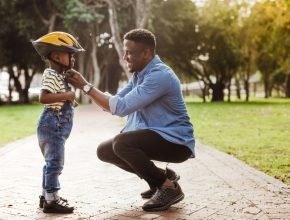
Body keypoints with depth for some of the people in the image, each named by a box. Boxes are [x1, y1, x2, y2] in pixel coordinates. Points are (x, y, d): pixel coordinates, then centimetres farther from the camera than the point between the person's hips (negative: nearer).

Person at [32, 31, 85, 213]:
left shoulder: (59, 75, 17)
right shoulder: (51, 75, -14)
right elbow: (43, 98, -29)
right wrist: (66, 95, -25)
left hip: (57, 126, 11)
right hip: (53, 124, -11)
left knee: (52, 162, 16)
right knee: (55, 162, -8)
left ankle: (46, 196, 26)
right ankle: (51, 200, -3)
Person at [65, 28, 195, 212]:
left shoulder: (159, 76, -23)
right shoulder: (139, 75, 8)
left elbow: (121, 107, -26)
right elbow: (113, 104, 7)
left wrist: (86, 86, -20)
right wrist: (86, 86, -5)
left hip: (175, 142, -9)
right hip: (154, 136, 9)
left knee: (121, 143, -30)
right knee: (105, 150, 6)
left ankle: (169, 187, -11)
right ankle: (160, 178, 13)